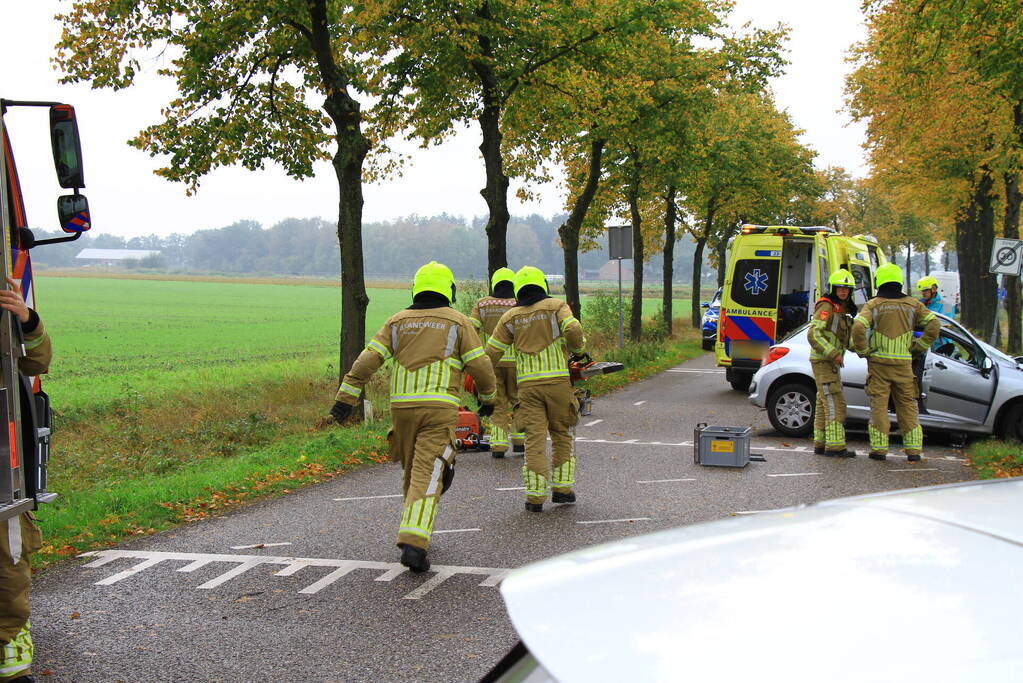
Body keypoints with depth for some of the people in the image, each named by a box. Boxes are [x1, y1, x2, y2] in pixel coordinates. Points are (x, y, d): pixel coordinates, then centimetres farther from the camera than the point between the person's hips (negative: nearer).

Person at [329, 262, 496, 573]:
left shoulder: (398, 322, 11)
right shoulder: (457, 322, 4)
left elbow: (368, 360, 3)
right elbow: (480, 365, 1)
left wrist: (346, 397, 0)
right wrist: (488, 397, 18)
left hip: (402, 407, 4)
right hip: (439, 408, -3)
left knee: (413, 471, 22)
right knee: (428, 476, -9)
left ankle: (414, 529, 34)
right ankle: (414, 543, -23)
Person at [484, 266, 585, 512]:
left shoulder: (510, 317, 11)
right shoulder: (556, 306, 4)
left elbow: (492, 353, 9)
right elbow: (573, 330, -14)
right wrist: (578, 349, 6)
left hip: (527, 382, 1)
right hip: (557, 379, -1)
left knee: (534, 438, 0)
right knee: (562, 434, 13)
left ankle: (535, 496, -3)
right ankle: (562, 488, 14)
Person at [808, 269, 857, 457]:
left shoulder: (842, 309, 17)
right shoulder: (826, 307, -13)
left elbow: (843, 337, 27)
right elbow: (814, 334, -24)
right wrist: (833, 354, -27)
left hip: (832, 362, 10)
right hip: (823, 362, -10)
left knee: (824, 404, 13)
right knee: (835, 403, -12)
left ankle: (821, 444, 20)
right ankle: (835, 446, -12)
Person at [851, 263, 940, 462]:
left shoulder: (873, 305, -2)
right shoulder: (912, 305, 6)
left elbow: (858, 327, -17)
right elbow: (934, 324, -3)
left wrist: (863, 351, -5)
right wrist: (919, 347, 5)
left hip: (878, 363, -2)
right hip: (903, 364, 2)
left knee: (879, 406, 3)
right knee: (907, 407, 8)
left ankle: (879, 449, 1)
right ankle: (913, 450, 6)